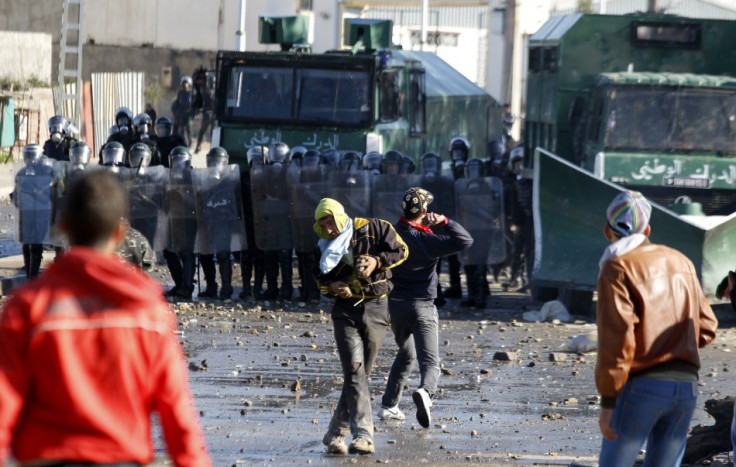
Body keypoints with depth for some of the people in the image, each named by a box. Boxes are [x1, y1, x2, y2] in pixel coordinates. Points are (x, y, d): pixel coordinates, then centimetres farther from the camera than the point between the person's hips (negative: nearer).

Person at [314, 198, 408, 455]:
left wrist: (377, 261, -17)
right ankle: (363, 435, -20)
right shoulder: (325, 248, 4)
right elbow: (321, 279, 16)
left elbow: (401, 251, -1)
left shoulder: (373, 229, -4)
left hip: (375, 308, -1)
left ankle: (337, 432, 16)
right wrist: (332, 287, -7)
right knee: (354, 370, -15)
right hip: (345, 311, 1)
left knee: (360, 373, 4)